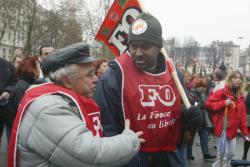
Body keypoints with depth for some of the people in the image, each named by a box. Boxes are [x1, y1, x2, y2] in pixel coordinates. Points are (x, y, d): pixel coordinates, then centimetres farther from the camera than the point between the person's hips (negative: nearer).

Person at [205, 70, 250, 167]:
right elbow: (208, 104, -15)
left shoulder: (240, 96, 9)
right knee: (222, 153, -6)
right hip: (221, 129, -6)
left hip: (232, 130, 7)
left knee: (231, 153, 16)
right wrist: (224, 103, -22)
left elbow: (242, 115, 12)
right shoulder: (222, 92, -10)